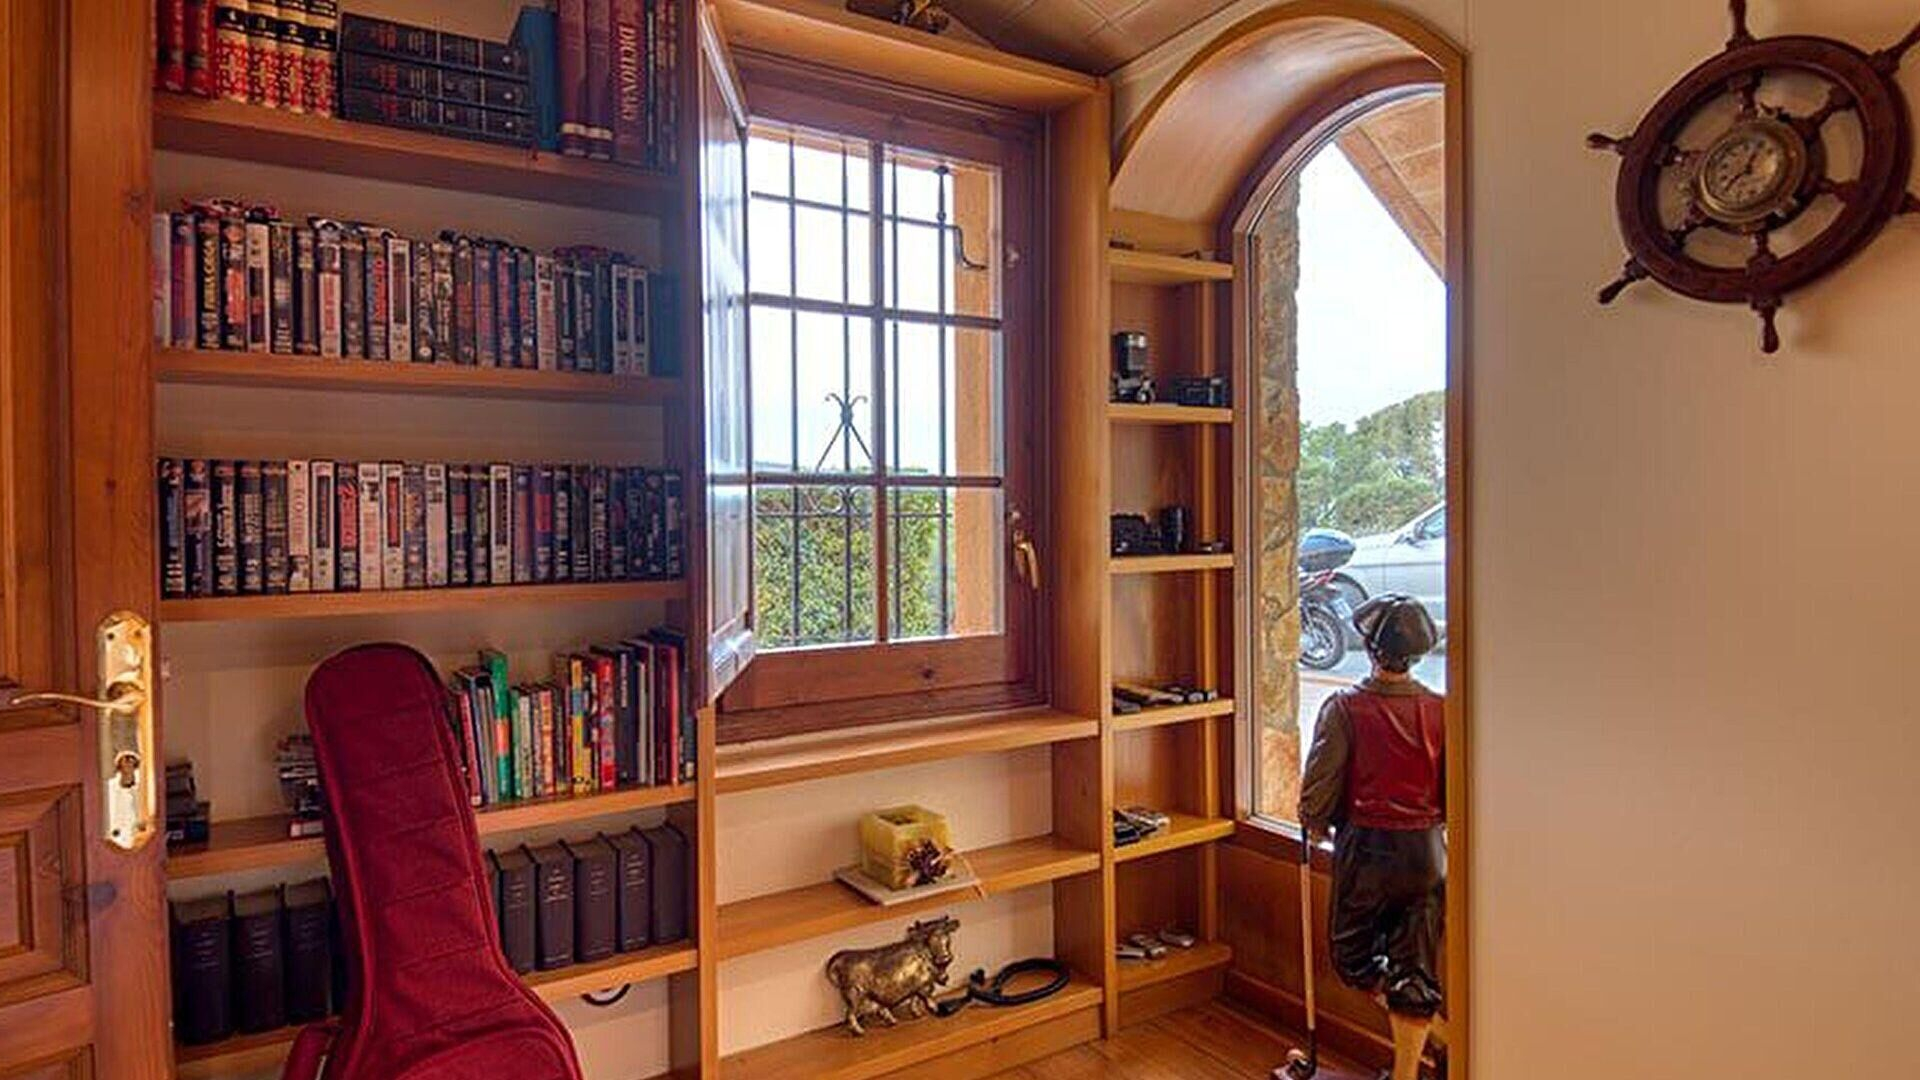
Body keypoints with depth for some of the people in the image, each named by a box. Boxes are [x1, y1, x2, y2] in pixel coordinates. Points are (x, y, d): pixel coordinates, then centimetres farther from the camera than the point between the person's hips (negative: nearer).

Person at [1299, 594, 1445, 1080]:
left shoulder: (1346, 707, -14)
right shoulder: (1439, 710, -5)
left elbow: (1320, 787, -12)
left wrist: (1314, 825, 9)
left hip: (1365, 848, -3)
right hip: (1426, 852, 3)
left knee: (1355, 956, 18)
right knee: (1416, 967, 12)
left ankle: (1415, 1038, 10)